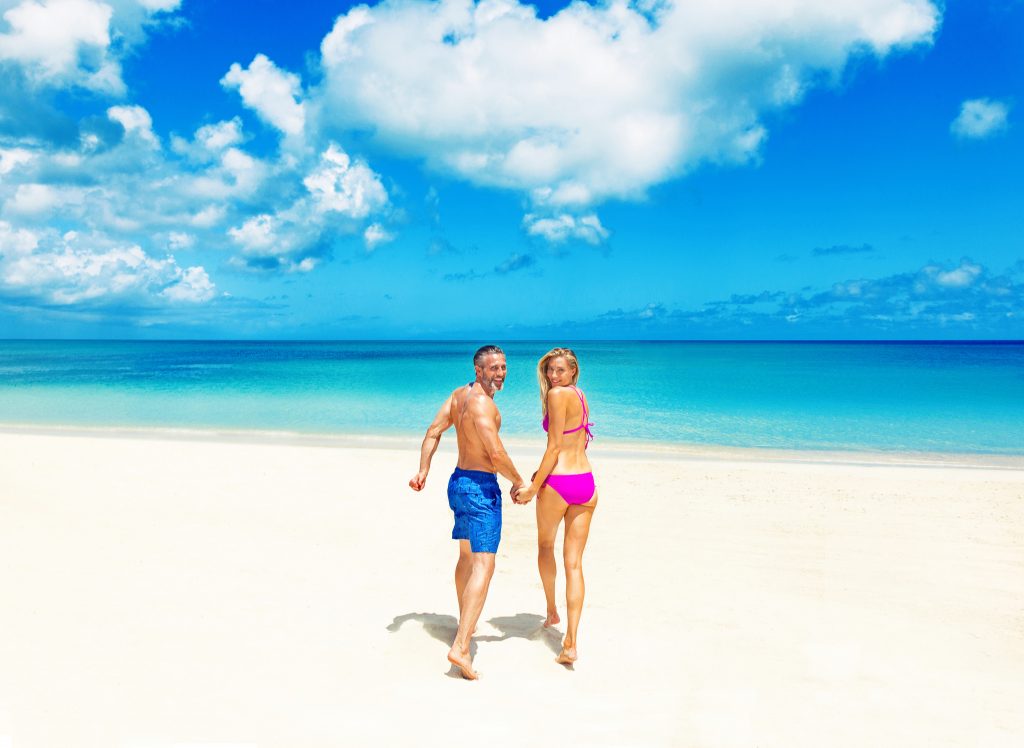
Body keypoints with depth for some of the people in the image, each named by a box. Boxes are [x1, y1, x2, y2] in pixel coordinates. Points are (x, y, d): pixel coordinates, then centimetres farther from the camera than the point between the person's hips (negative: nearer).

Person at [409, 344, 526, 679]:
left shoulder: (459, 394, 9)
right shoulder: (482, 403, -20)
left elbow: (434, 431, 8)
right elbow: (496, 454, -24)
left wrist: (423, 470, 4)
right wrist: (519, 482, -9)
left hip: (458, 481, 10)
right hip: (480, 487, -10)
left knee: (467, 556, 24)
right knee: (483, 565, -13)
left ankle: (465, 624, 41)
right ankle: (460, 647, -20)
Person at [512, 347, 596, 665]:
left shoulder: (557, 394, -11)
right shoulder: (581, 395, 14)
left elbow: (554, 447, -14)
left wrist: (532, 488, -10)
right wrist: (543, 473, 21)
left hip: (557, 484, -6)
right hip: (586, 483, 6)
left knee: (545, 546, 22)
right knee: (574, 563, 5)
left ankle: (551, 611, 39)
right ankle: (570, 643, 1)